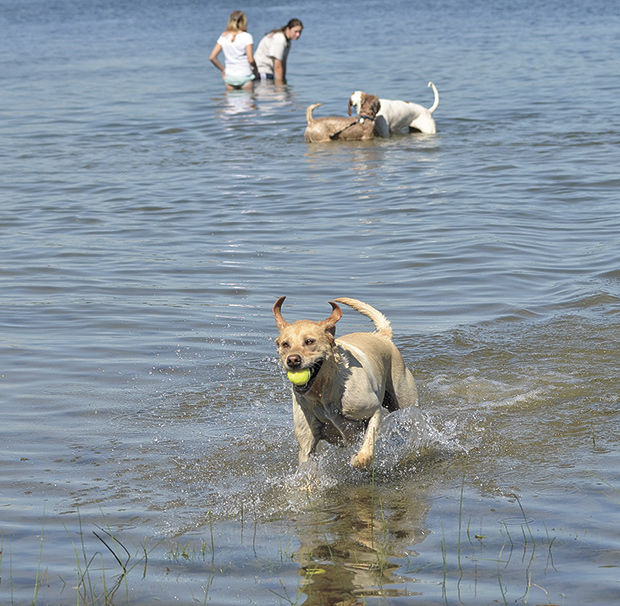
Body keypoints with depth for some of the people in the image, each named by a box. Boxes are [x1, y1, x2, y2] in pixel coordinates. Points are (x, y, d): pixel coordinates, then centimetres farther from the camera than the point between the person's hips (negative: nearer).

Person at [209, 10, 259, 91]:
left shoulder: (224, 37, 2)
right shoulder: (246, 37, -11)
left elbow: (212, 57, 1)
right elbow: (250, 59, -17)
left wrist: (223, 69, 12)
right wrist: (255, 70, 3)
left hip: (229, 77, 4)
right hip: (245, 76, -4)